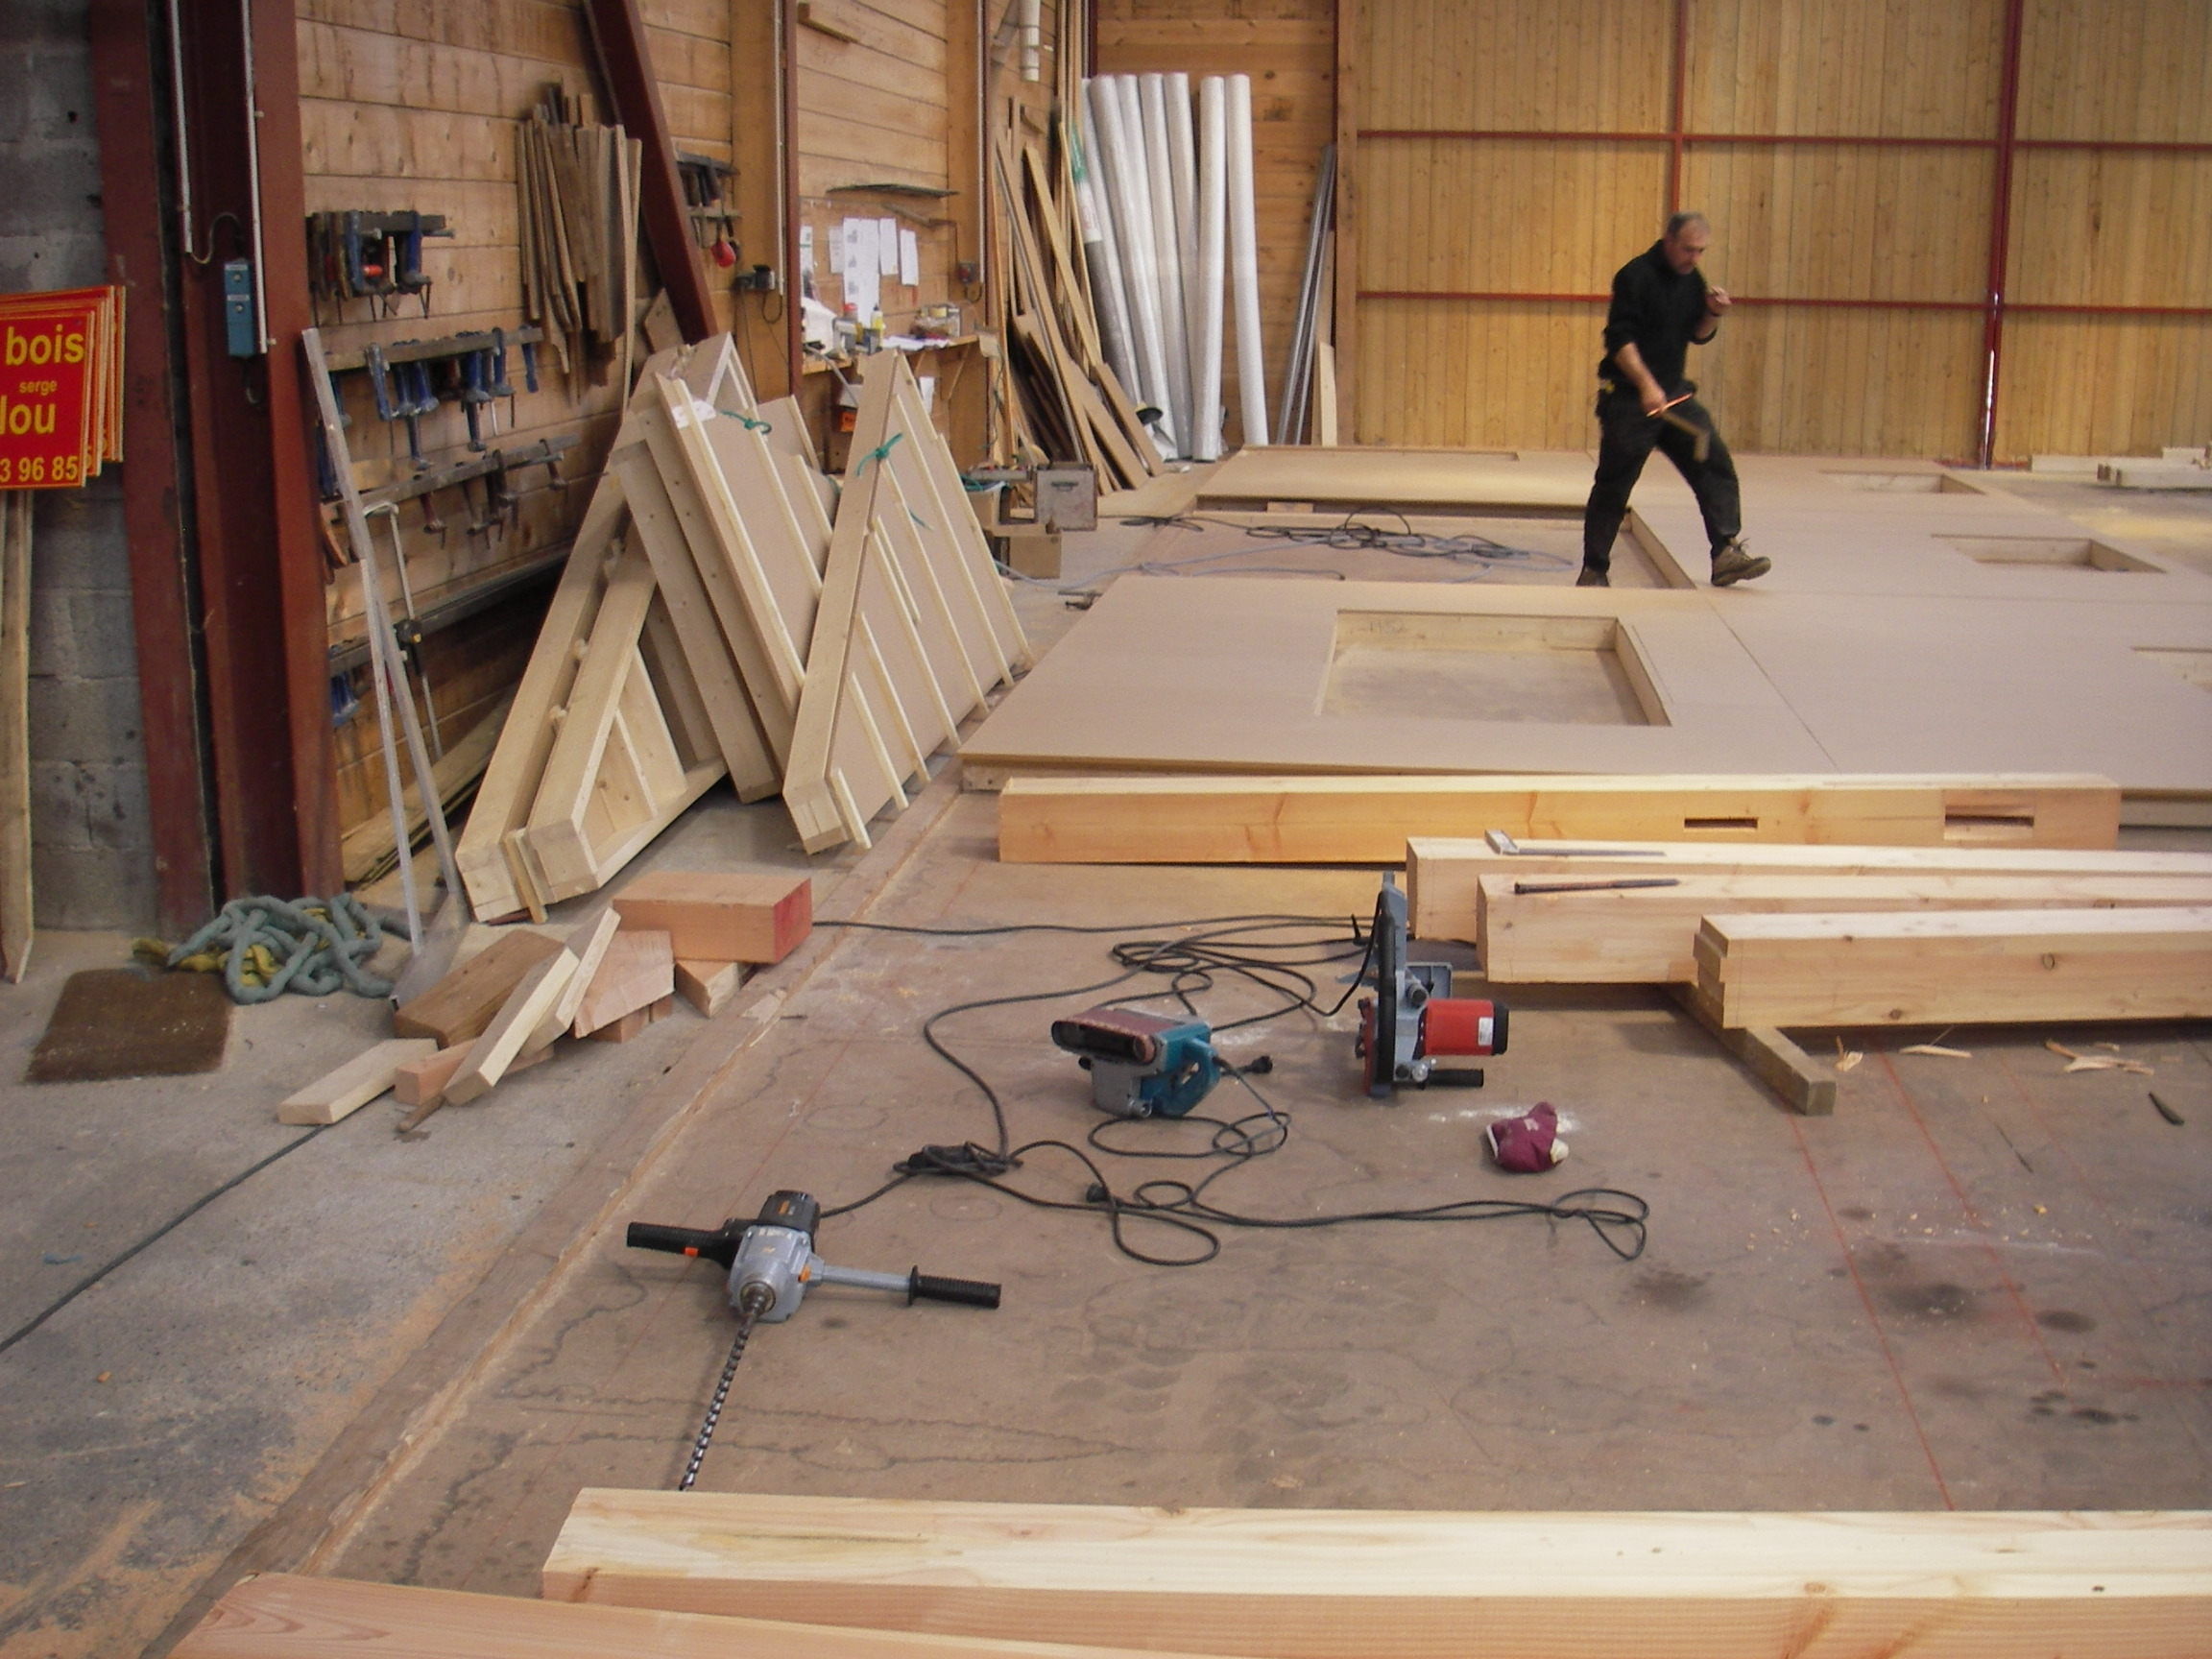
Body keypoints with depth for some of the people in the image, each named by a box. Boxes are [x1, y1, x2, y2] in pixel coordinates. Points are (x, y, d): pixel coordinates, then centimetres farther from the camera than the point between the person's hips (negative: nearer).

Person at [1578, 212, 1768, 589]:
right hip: (1629, 398, -7)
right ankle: (1593, 572, 9)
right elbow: (1619, 338, -18)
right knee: (1613, 485, -1)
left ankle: (1727, 552, -6)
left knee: (1715, 464, -5)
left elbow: (1699, 335, 17)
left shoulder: (1692, 279, 10)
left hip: (1675, 393, 7)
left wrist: (1714, 314, -5)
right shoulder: (1636, 275, -13)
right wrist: (1647, 386, -26)